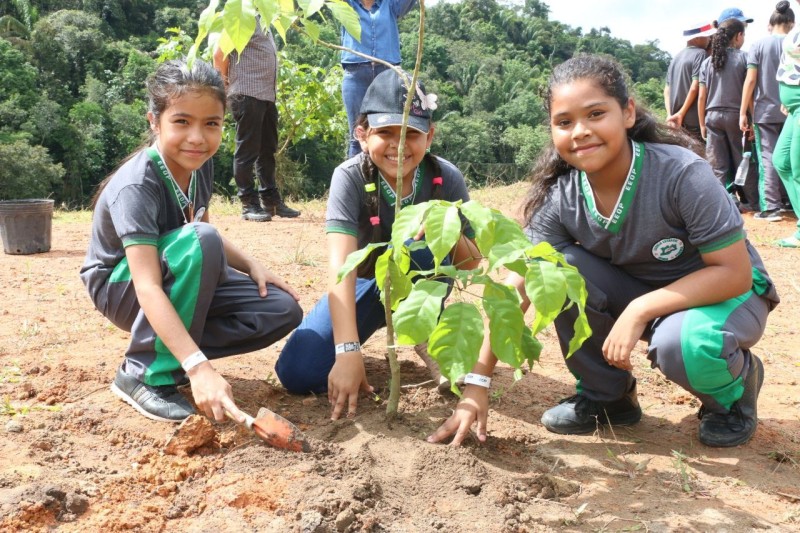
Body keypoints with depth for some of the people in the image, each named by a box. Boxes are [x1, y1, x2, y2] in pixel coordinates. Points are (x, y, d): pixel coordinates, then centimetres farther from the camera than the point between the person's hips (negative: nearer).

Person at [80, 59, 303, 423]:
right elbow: (148, 288, -40)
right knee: (200, 240, -36)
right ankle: (146, 372, -23)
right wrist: (199, 367, -49)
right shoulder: (136, 186, -31)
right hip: (121, 287, -7)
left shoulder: (199, 163, -8)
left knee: (283, 311, -10)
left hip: (181, 282, 7)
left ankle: (169, 354, -4)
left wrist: (251, 265, -7)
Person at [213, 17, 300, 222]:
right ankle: (249, 204, 3)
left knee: (267, 150, 13)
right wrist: (227, 86, -7)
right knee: (247, 150, -3)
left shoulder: (260, 20, 19)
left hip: (267, 95, 9)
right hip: (247, 95, -9)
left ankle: (271, 200, 20)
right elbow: (219, 55, -13)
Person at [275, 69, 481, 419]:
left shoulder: (446, 178, -19)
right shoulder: (350, 177, -24)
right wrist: (348, 350, -47)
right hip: (365, 282, 0)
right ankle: (382, 322, 10)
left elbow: (471, 265, -11)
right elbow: (340, 265, -36)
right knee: (296, 373, -19)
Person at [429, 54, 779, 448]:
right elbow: (515, 290, -19)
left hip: (727, 295, -4)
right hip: (637, 292, 4)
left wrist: (639, 311, -32)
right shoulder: (560, 196, -17)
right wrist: (477, 383, -26)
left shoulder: (683, 174, -28)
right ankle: (606, 395, -1)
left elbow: (735, 272, -24)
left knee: (682, 344, -37)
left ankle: (735, 388, 2)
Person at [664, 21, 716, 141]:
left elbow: (667, 90, 12)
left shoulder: (676, 57, 15)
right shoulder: (700, 54, -7)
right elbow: (695, 87, -15)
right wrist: (681, 114, -12)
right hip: (695, 120, -7)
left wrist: (670, 114, 4)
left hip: (677, 120, 8)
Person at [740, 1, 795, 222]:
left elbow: (750, 80, -5)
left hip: (765, 111, -1)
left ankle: (771, 207, -7)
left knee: (768, 159, -1)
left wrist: (743, 112, -3)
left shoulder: (758, 45, -1)